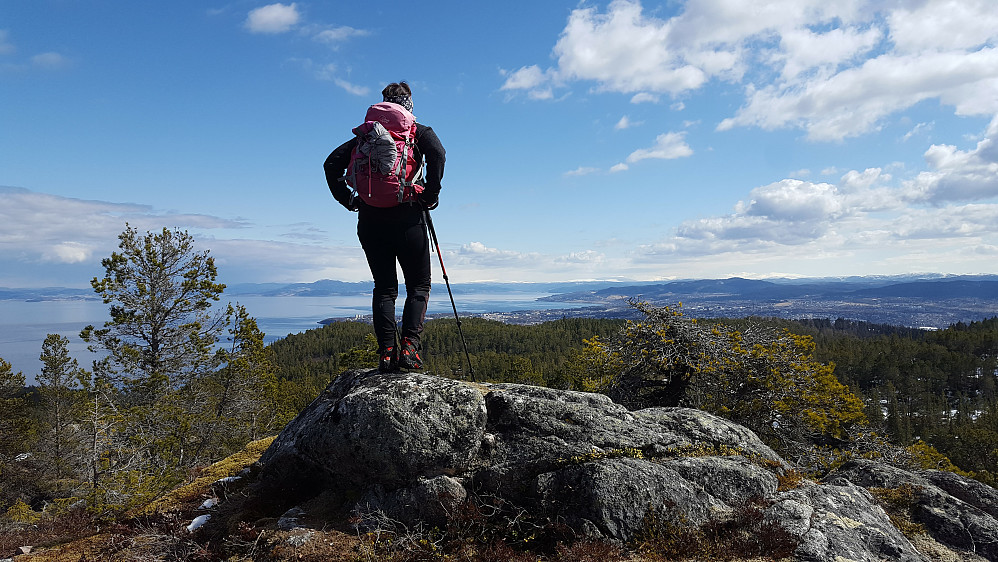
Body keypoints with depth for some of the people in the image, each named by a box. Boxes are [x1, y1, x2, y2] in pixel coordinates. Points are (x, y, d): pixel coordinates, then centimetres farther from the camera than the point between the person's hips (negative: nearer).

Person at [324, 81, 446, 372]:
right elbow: (438, 154, -14)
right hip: (407, 218, -3)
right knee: (419, 284, 9)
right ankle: (409, 346, -7)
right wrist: (431, 194, -8)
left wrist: (348, 200, 10)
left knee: (384, 287, 10)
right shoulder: (419, 131, 8)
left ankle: (386, 351, 2)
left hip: (370, 220, 3)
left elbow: (332, 164, 9)